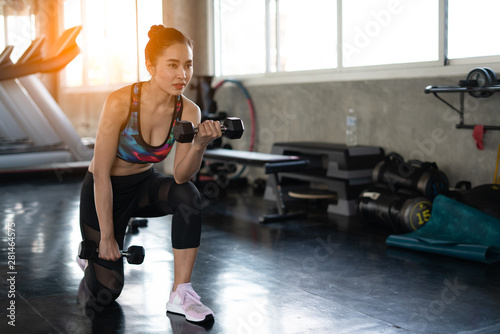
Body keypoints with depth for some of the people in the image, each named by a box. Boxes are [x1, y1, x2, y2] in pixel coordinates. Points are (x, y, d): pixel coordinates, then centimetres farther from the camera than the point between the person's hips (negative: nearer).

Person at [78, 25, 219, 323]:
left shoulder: (188, 111, -17)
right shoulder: (121, 102, -29)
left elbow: (180, 176, -18)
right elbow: (101, 173, -23)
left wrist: (199, 145, -39)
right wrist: (106, 237, -19)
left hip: (144, 185, 4)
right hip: (105, 191, -3)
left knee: (188, 196, -30)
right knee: (107, 291, -5)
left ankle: (181, 295, -19)